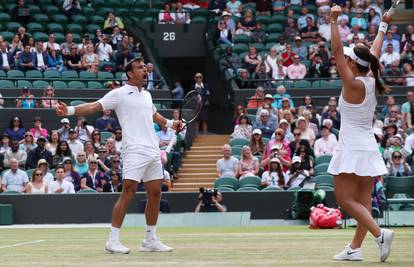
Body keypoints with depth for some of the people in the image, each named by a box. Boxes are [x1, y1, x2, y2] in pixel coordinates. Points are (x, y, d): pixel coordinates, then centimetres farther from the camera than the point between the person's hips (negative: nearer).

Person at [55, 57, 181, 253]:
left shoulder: (147, 95, 19)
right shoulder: (120, 94, -3)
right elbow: (94, 106, -11)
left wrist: (171, 123, 24)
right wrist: (70, 110, -23)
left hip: (153, 152, 7)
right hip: (134, 151, -7)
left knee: (155, 194, 8)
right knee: (128, 192, -14)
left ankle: (150, 240, 17)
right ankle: (113, 241, -12)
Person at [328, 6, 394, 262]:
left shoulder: (354, 85, -16)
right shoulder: (372, 82, 3)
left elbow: (337, 51, -22)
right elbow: (375, 52, 19)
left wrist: (334, 21, -24)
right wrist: (383, 26, 31)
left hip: (352, 151, -8)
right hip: (369, 149, 8)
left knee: (345, 199, -5)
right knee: (363, 201, 6)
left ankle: (380, 233, -17)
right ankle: (355, 248, 9)